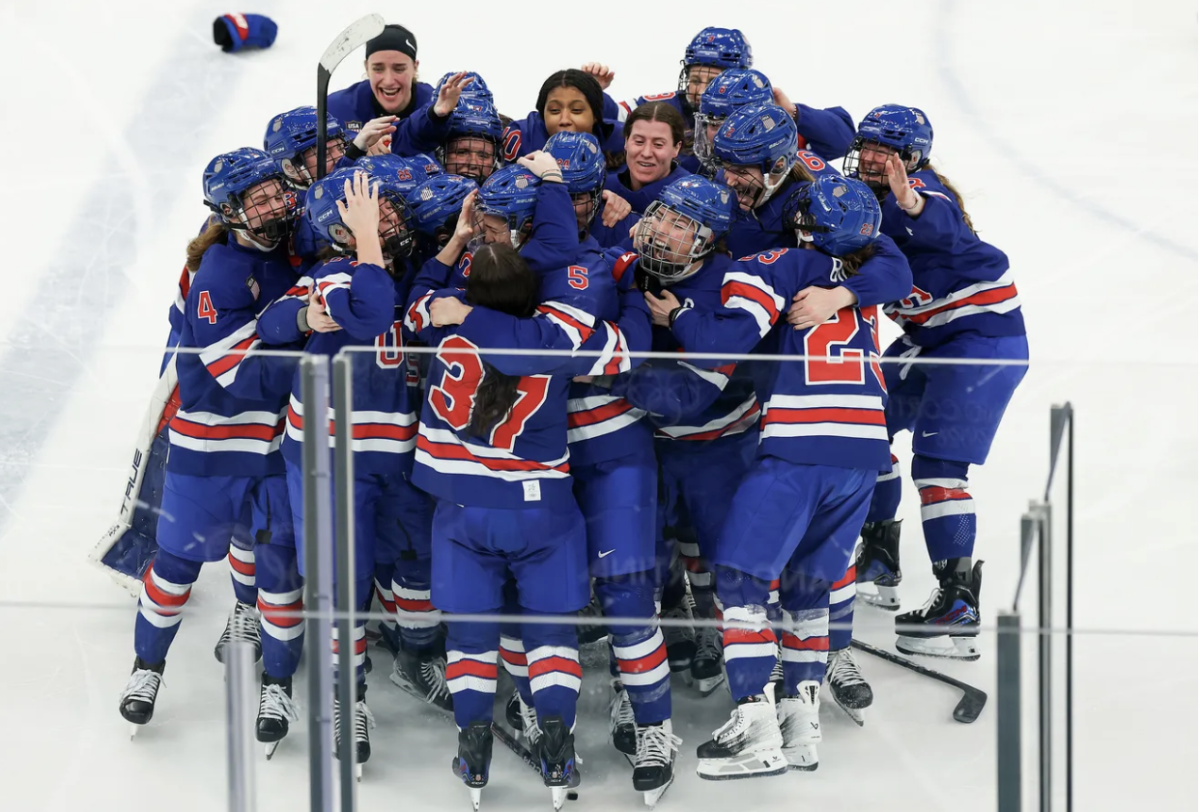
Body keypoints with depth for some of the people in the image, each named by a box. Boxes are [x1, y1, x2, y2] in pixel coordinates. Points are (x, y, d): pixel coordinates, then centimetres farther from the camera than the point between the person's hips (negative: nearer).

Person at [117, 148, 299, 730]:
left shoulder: (290, 254, -1)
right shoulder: (218, 278, -23)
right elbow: (248, 378, -27)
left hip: (275, 436, 6)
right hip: (210, 441, -6)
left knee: (261, 534, 23)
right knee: (181, 555, 0)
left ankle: (249, 609, 53)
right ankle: (148, 664, 17)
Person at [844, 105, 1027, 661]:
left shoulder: (923, 190, -21)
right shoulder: (870, 200, 7)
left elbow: (944, 226, -43)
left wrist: (912, 203, -64)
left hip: (986, 337, -10)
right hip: (928, 338, 10)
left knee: (937, 462, -17)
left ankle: (958, 606, -17)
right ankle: (880, 566, 28)